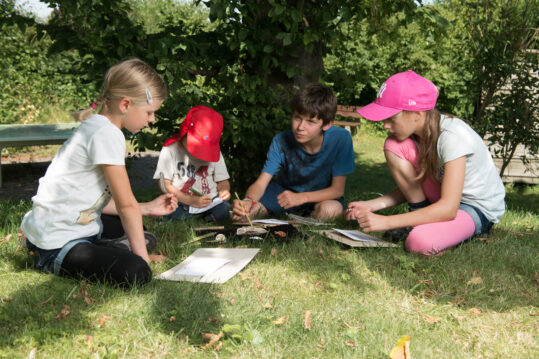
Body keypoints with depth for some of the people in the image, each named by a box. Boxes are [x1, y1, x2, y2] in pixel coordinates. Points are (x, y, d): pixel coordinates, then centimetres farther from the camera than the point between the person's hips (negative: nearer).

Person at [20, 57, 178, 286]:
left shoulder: (96, 126, 11)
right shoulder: (107, 135, -20)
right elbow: (126, 205, -16)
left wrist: (148, 208, 14)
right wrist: (142, 258, -10)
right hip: (55, 247, -11)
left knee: (145, 236, 26)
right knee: (136, 273, -31)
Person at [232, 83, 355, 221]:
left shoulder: (341, 138, -27)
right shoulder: (281, 142, -20)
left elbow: (337, 189, -22)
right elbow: (260, 183, -21)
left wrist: (301, 198, -35)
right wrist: (248, 200, -44)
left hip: (322, 195, -1)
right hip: (285, 189, 2)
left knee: (331, 209, -37)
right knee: (244, 209, -21)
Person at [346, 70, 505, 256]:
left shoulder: (453, 136, -28)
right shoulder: (416, 130, -6)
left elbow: (448, 208, -33)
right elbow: (409, 185, 6)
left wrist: (386, 221, -34)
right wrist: (372, 205, -11)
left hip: (480, 209, -7)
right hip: (444, 199, 7)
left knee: (420, 242, -37)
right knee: (393, 145, -12)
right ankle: (421, 215, -3)